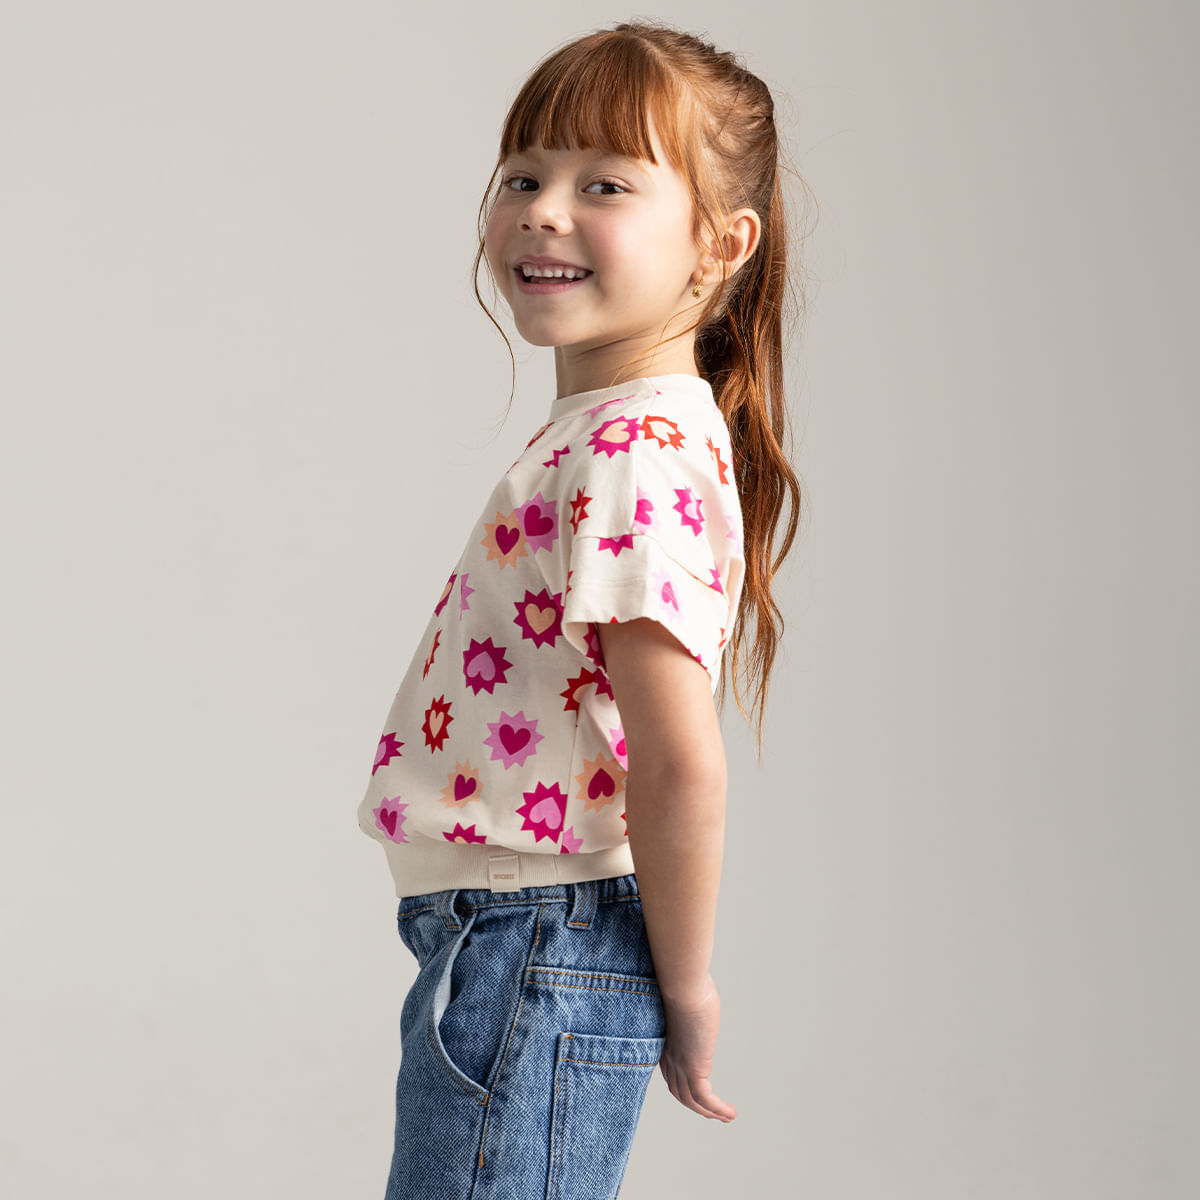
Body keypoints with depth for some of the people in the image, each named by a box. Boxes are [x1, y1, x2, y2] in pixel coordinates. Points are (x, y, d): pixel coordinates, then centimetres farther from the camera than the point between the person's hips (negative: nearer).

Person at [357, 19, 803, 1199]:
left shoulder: (636, 461, -21)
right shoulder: (598, 434, 11)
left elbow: (681, 766, -26)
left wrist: (683, 991, -16)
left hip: (537, 961, -10)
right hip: (506, 947, 10)